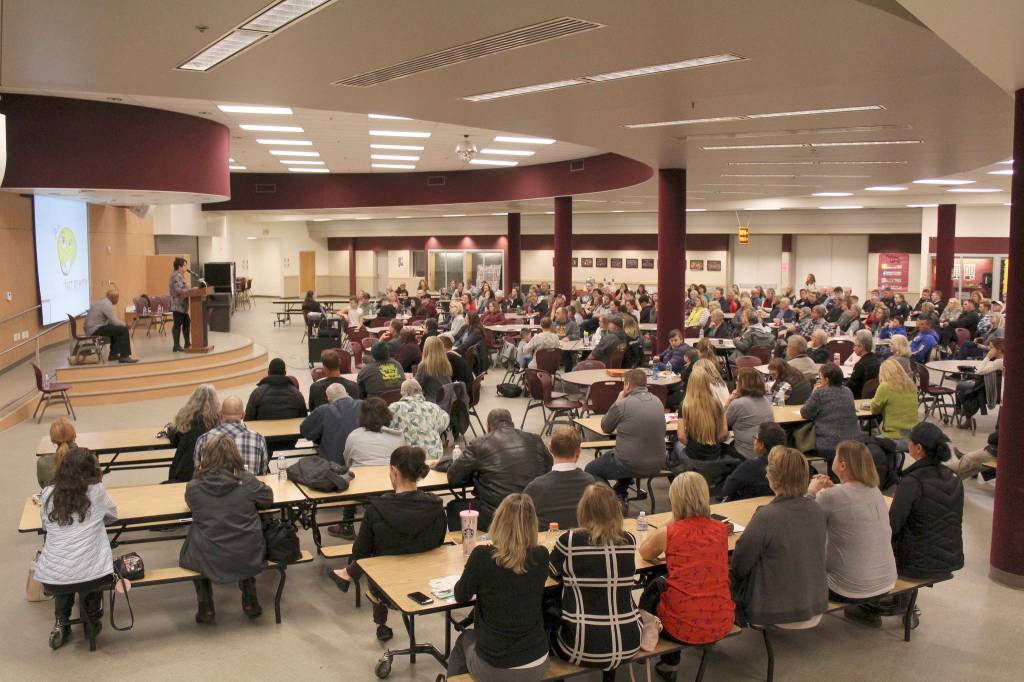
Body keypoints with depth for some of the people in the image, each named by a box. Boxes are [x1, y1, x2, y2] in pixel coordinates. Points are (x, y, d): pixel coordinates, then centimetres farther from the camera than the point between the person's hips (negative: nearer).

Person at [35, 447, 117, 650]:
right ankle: (93, 615, 33)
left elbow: (46, 527, 19)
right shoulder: (97, 490, -2)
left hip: (51, 578, 2)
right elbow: (112, 515, 17)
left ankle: (61, 622, 28)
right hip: (92, 576, -2)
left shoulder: (47, 494, 3)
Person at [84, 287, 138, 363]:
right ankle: (124, 357, -12)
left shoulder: (102, 301, 15)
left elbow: (111, 320, 22)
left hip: (90, 329, 11)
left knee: (117, 329, 28)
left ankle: (113, 354, 28)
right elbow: (115, 322, -19)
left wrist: (121, 322, 9)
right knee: (124, 330, -13)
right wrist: (124, 324, 0)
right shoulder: (107, 305, -17)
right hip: (95, 330, -11)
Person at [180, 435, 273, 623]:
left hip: (208, 561, 0)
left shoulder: (193, 487, -11)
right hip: (248, 558, 1)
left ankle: (206, 607, 30)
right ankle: (249, 600, 33)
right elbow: (268, 499, 6)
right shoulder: (247, 482, -12)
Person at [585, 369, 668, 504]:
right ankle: (619, 496, 35)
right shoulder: (657, 401, 3)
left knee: (591, 470, 15)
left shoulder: (622, 405, -17)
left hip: (632, 466, -7)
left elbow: (605, 428, 1)